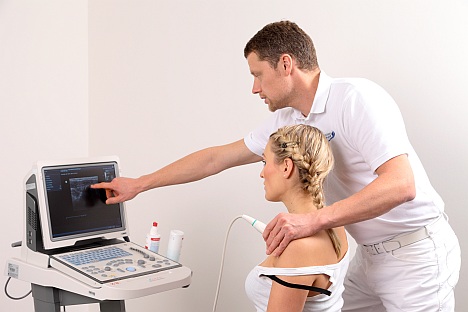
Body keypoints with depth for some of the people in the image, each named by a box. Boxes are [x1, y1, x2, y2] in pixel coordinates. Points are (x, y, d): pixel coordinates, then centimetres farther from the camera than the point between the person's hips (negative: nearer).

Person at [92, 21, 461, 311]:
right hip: (370, 254, 8)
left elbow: (400, 185, -30)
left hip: (415, 251, -7)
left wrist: (313, 220, -35)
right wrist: (139, 184, 16)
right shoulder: (286, 121, 4)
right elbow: (217, 158, 12)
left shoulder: (356, 98, -21)